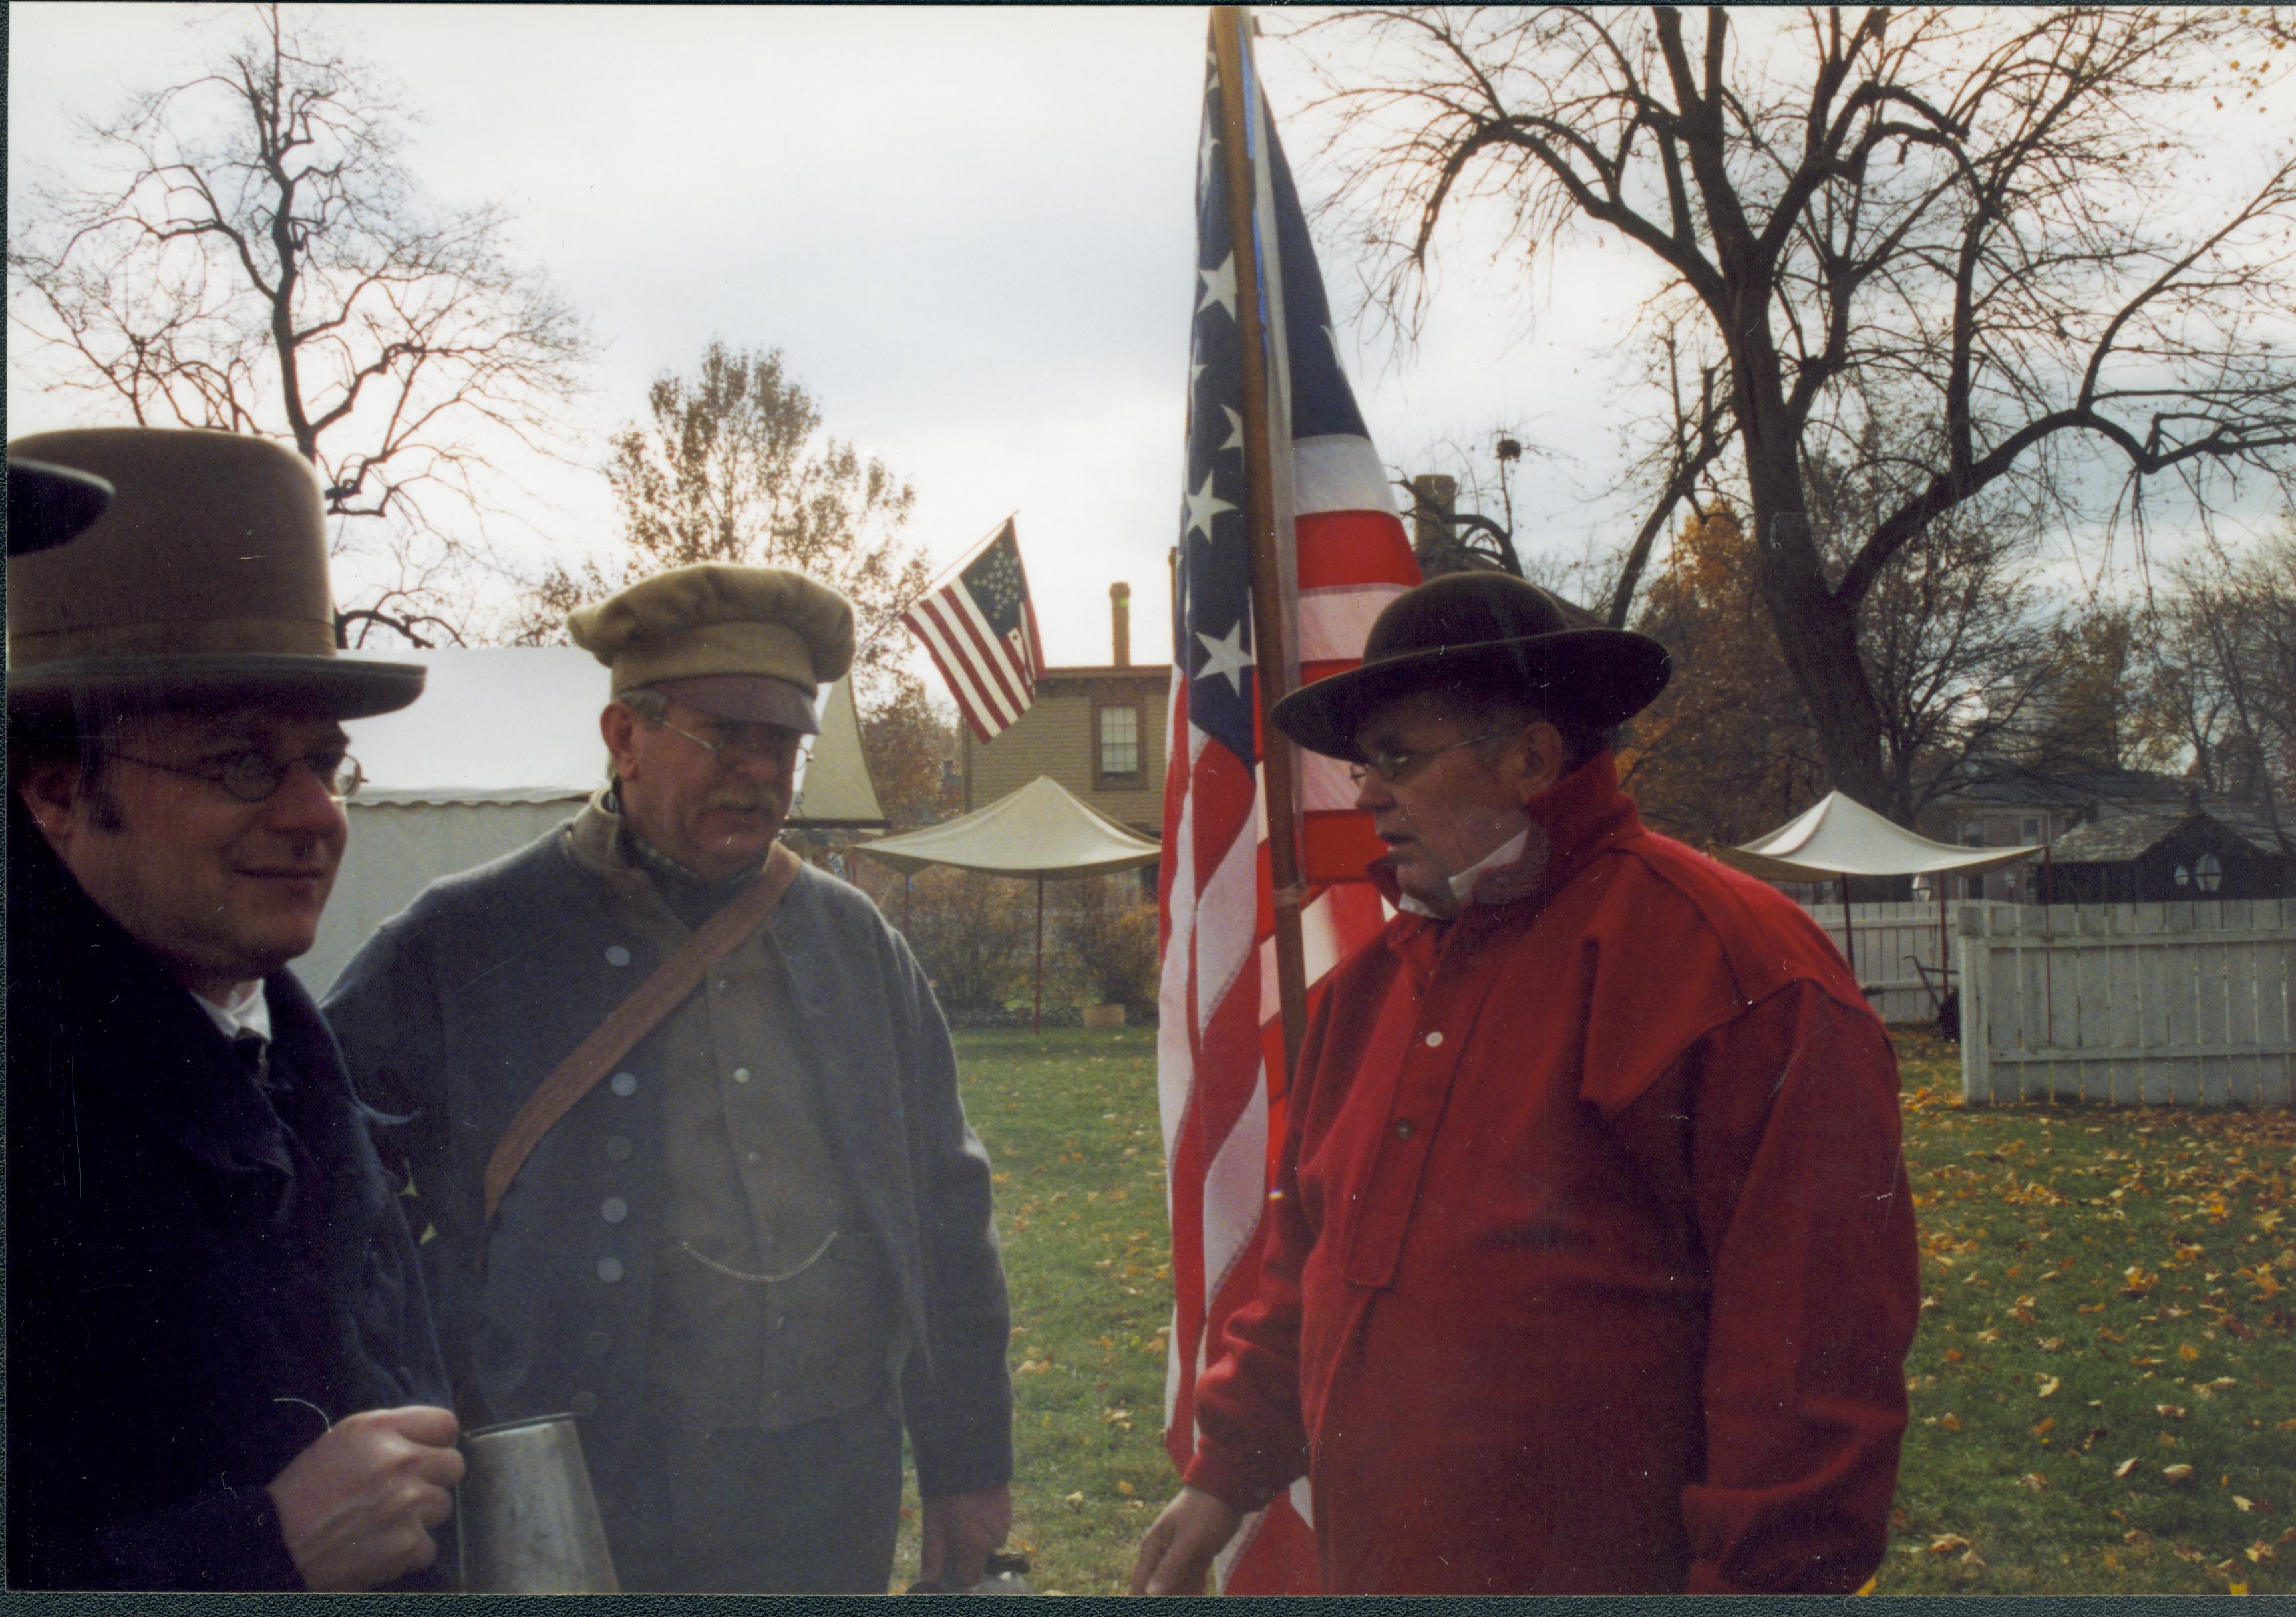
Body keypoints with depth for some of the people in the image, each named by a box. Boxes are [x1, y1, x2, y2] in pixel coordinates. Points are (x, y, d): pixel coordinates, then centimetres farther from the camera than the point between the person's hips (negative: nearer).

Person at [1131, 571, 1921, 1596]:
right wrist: (1226, 1476, 15)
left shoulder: (1728, 965, -14)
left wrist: (1756, 1579, -17)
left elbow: (1814, 1320, -17)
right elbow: (1304, 1262, 18)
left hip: (1608, 1574, -7)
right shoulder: (1379, 976, 11)